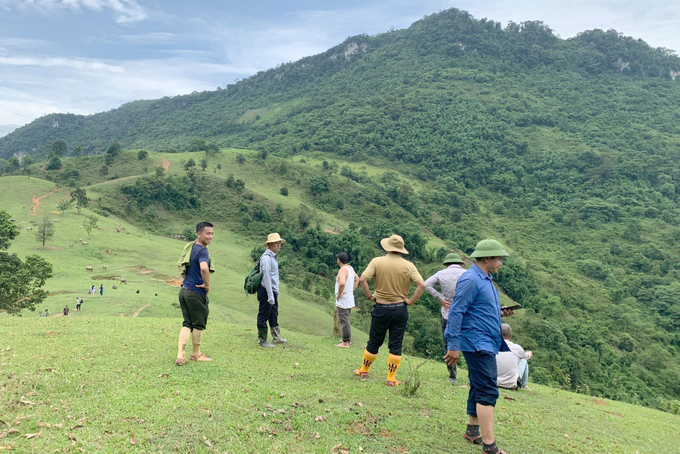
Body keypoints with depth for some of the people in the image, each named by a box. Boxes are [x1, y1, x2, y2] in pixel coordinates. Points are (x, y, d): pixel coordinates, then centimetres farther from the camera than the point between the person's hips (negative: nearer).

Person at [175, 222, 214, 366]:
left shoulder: (189, 247, 11)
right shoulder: (202, 251, -18)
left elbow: (180, 265, 26)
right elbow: (204, 268, -37)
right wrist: (207, 285, -23)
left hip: (184, 291, 8)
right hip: (196, 293, -8)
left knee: (187, 323, 11)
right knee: (199, 324, 9)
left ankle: (180, 355, 3)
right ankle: (196, 354, 23)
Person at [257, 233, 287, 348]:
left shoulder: (273, 257, 14)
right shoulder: (266, 257, -17)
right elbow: (266, 277, -21)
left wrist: (276, 293, 19)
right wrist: (270, 296, -21)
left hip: (272, 291, 10)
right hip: (266, 291, -10)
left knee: (274, 314, 18)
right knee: (263, 316, 2)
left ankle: (276, 337, 29)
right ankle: (262, 340, 12)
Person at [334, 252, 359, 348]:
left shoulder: (343, 270, -20)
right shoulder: (350, 268, 9)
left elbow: (342, 283, -37)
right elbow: (357, 279, 26)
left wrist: (339, 294, -22)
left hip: (342, 300, -10)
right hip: (349, 299, 10)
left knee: (344, 321, -3)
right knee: (345, 321, 21)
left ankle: (345, 343, 3)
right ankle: (348, 339, 31)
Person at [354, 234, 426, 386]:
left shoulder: (377, 262, -6)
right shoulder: (408, 265, -4)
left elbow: (362, 279, -15)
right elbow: (421, 285, -12)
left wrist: (370, 296, -4)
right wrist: (411, 301, -5)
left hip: (381, 308, 0)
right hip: (400, 309, 0)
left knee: (373, 343, 14)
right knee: (396, 346, 8)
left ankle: (364, 370, 29)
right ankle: (391, 378, 12)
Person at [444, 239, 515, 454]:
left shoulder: (485, 279, 14)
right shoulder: (471, 279, -17)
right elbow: (456, 312, -20)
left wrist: (499, 312, 6)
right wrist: (454, 346, -21)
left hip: (486, 343, 10)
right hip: (478, 344, -10)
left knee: (479, 388, 17)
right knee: (488, 392, -11)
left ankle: (472, 431, 30)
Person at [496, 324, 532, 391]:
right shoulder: (517, 348, -6)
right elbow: (526, 356, 19)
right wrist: (529, 354, 46)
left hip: (494, 383, 2)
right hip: (511, 384, -1)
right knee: (524, 360, 20)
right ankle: (524, 386, 35)